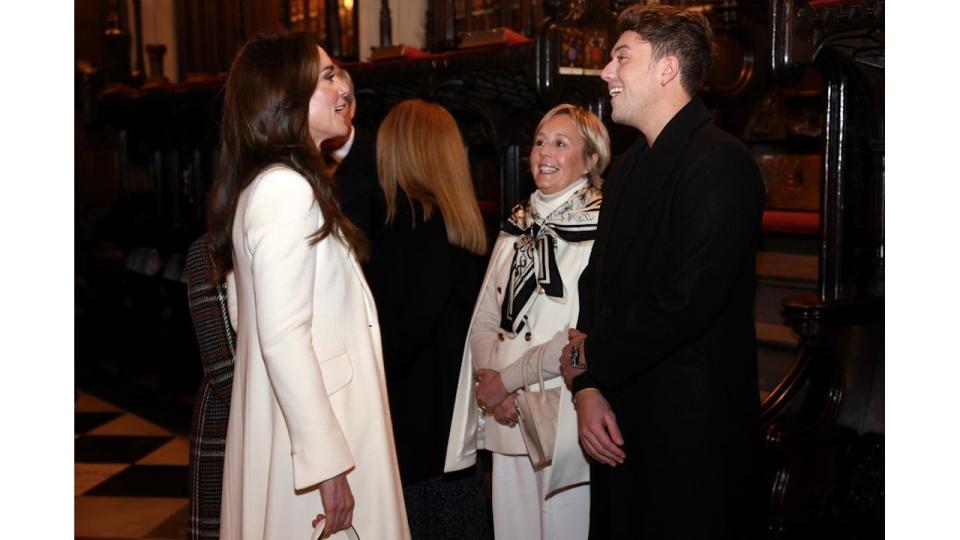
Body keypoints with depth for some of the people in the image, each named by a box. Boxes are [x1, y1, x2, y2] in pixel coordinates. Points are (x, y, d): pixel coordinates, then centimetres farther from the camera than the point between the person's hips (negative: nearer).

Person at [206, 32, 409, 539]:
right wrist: (327, 462, -22)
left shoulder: (263, 184, 12)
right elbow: (283, 338, -24)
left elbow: (244, 312, 20)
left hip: (306, 418, 10)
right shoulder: (286, 188, -18)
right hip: (309, 436, -10)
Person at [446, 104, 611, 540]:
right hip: (507, 418, 6)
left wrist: (508, 378, -11)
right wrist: (489, 382, -6)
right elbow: (485, 318, 11)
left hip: (566, 417, -6)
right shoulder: (517, 228, 13)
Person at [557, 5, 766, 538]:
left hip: (692, 433, -8)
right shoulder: (633, 164, 13)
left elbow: (685, 303, -24)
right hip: (620, 423, 8)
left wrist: (587, 359, -9)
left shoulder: (719, 162, -16)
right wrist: (587, 386, -2)